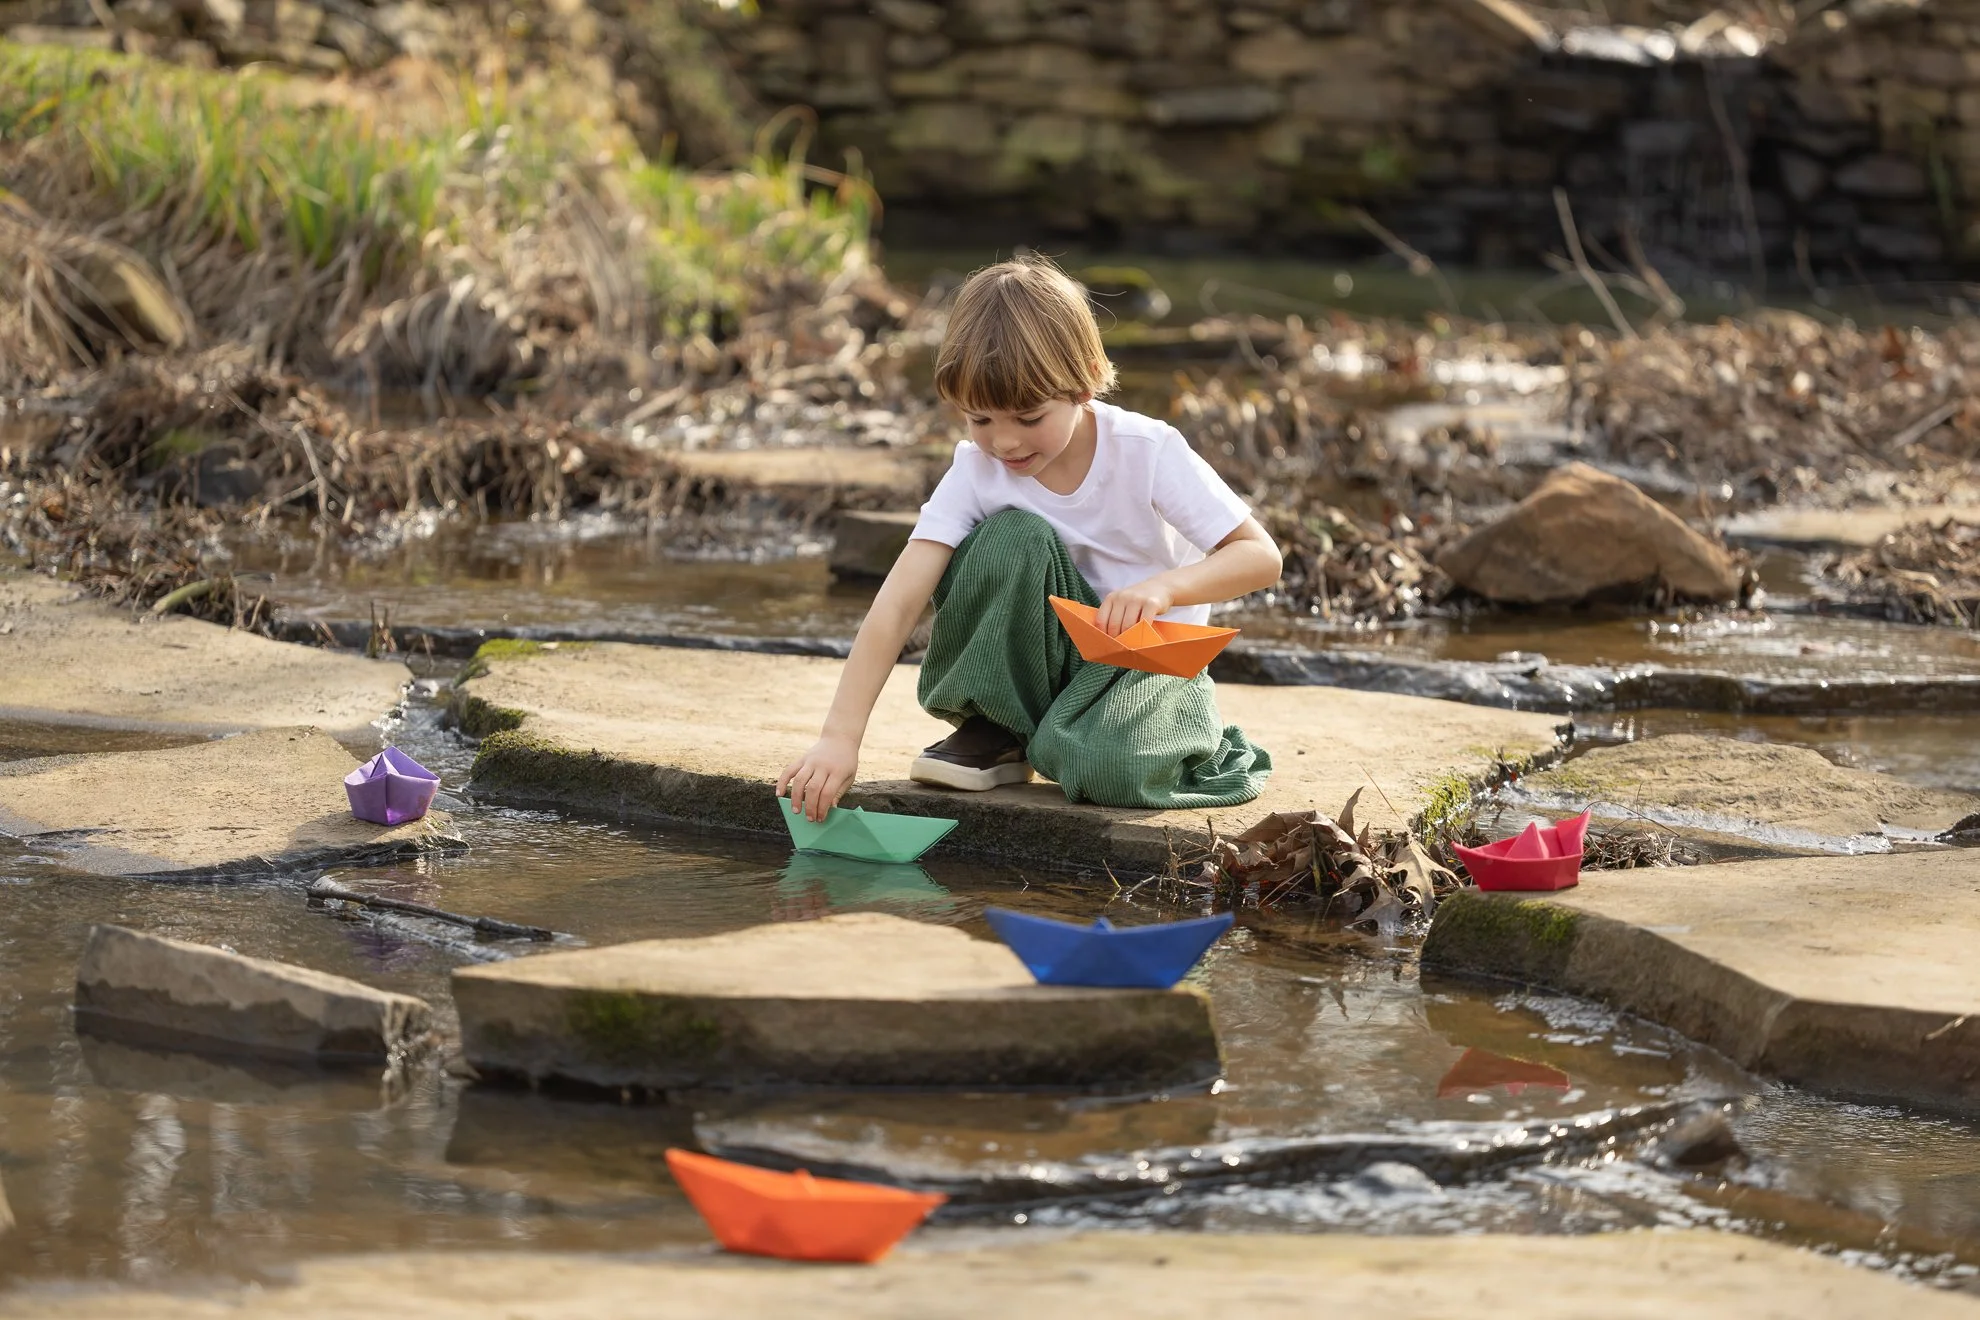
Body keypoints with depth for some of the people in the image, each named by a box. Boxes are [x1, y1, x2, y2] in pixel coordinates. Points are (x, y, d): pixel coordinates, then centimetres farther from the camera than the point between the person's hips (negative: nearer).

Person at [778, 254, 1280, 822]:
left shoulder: (1149, 452, -19)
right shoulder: (976, 470, -14)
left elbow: (1261, 556, -16)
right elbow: (899, 602, -23)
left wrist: (1164, 587, -36)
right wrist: (839, 737, -34)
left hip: (1148, 661, -3)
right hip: (1038, 658, 3)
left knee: (1101, 767, -37)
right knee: (1014, 537, -28)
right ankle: (995, 733, -10)